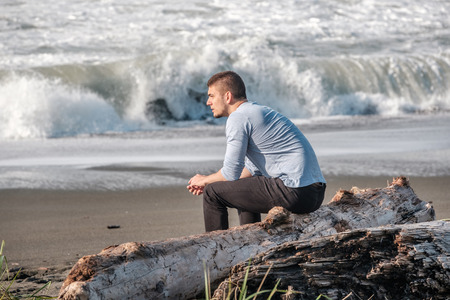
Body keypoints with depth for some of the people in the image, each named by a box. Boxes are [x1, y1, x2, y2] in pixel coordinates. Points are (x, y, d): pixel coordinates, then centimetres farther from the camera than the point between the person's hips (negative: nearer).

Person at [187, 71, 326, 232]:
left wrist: (205, 180, 13)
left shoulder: (239, 118, -7)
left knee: (213, 194, -1)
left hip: (294, 192, -10)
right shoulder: (260, 111, 23)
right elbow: (253, 169, 30)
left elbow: (231, 173, -7)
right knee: (244, 192, 34)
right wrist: (209, 181, 27)